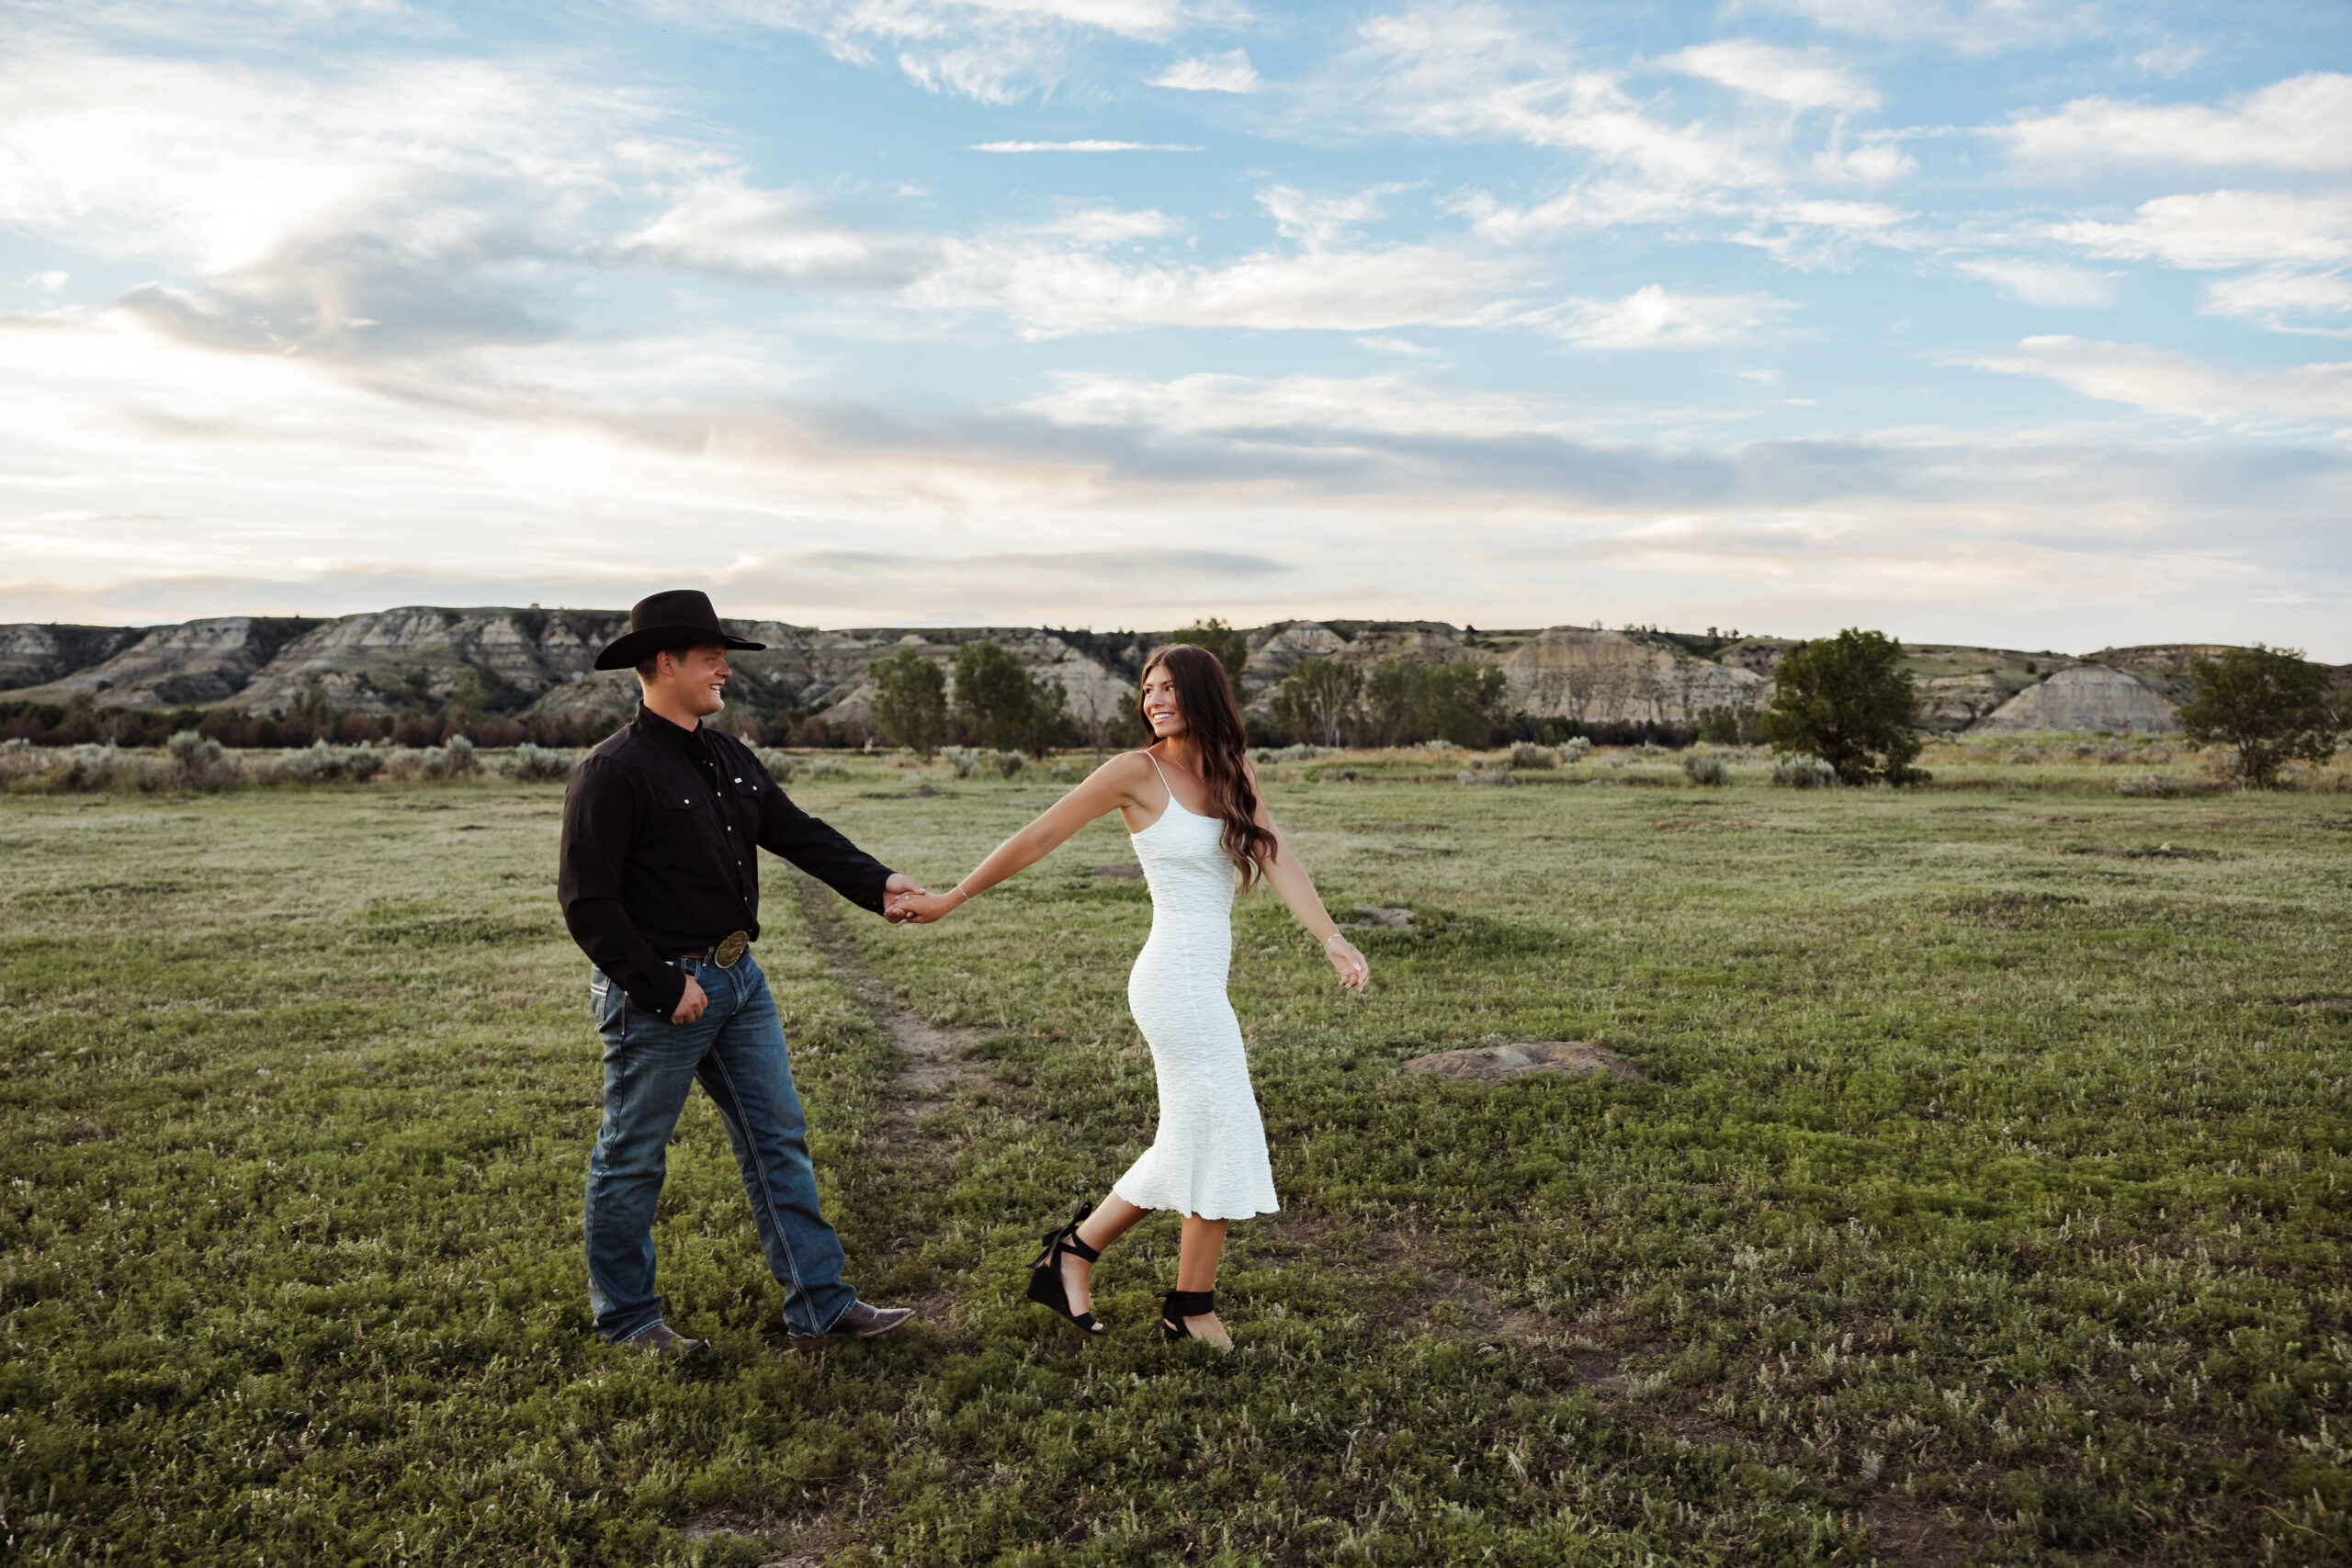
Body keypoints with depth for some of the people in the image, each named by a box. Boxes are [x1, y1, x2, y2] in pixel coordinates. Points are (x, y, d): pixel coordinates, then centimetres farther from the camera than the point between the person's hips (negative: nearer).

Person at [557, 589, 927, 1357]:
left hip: (738, 978, 8)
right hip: (659, 993, -8)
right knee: (632, 1159, 8)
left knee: (778, 1140, 8)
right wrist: (661, 988, -18)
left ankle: (820, 1306, 15)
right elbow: (587, 901, -18)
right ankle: (625, 1315, 26)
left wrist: (878, 883, -6)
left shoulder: (729, 759, 11)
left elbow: (799, 833, 8)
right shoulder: (613, 772, -15)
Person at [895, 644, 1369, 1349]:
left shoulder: (1233, 773, 9)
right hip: (1179, 980, -7)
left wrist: (1331, 938, -19)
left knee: (1189, 1147, 15)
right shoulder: (1138, 772, -8)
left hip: (1203, 982, 7)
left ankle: (1073, 1252, 28)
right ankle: (1192, 1310, 18)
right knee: (1223, 1141, 1)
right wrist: (949, 900, -2)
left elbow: (1277, 860, -5)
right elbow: (1036, 839, -5)